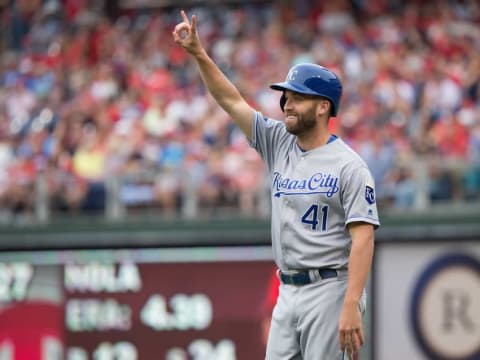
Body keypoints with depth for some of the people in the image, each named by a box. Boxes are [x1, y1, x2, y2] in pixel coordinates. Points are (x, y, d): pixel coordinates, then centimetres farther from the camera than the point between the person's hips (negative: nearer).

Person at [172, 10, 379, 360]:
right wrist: (199, 53, -1)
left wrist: (351, 307, -24)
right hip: (288, 292, 7)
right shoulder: (279, 144, 11)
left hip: (329, 291, -7)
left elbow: (363, 238, -16)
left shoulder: (349, 166, -10)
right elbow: (232, 101, 11)